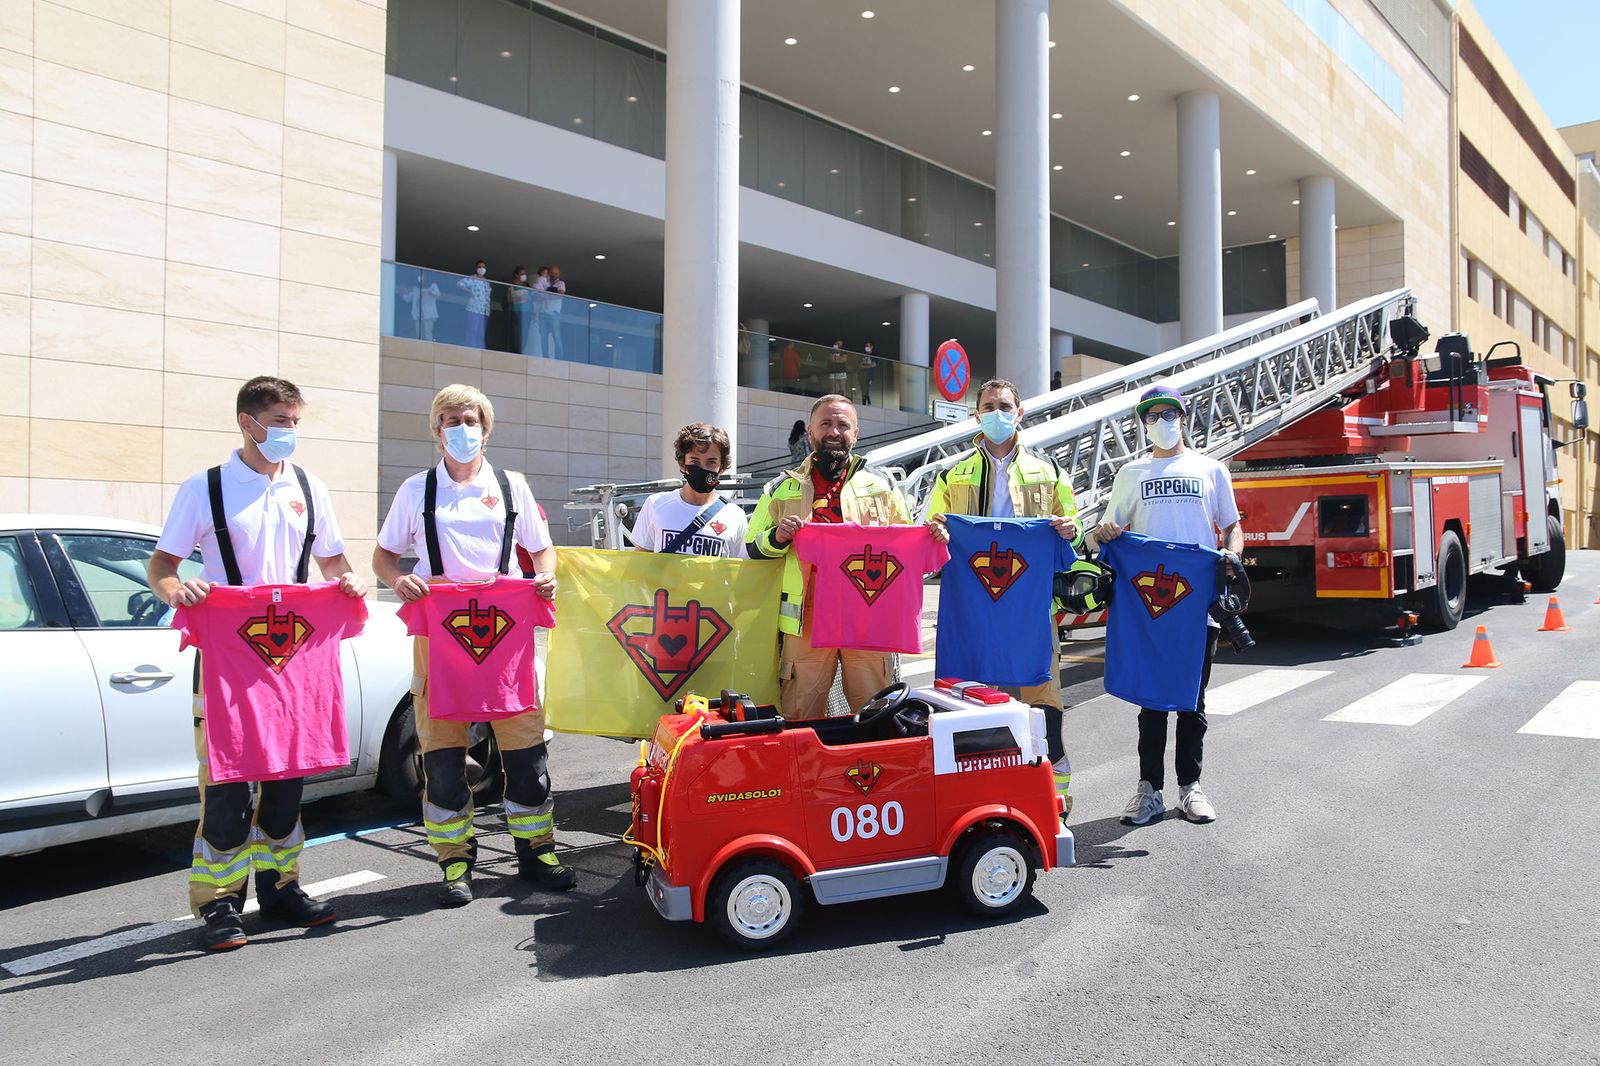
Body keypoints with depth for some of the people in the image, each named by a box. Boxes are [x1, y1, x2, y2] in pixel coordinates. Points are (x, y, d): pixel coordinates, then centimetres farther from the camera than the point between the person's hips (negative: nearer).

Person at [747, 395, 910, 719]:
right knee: (800, 721, 4)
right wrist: (777, 537, -9)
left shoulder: (883, 487, 15)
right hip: (807, 622, 0)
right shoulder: (782, 489, 12)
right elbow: (752, 548, 12)